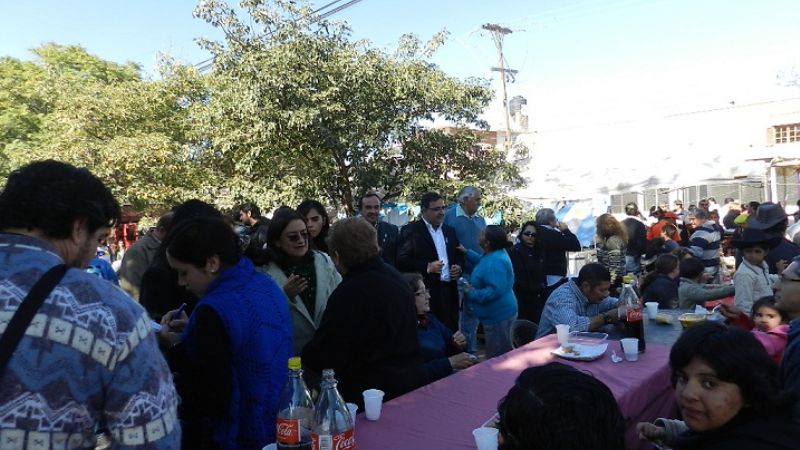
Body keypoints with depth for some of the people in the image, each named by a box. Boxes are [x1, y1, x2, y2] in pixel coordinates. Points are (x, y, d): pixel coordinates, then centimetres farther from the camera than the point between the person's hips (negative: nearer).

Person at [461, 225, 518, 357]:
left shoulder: (495, 262, -29)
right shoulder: (496, 253, 3)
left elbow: (495, 291, -34)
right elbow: (483, 261, 25)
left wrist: (472, 293, -24)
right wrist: (467, 252, 19)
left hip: (498, 315, -11)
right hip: (499, 313, 11)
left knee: (497, 356, 3)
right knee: (502, 353, 23)